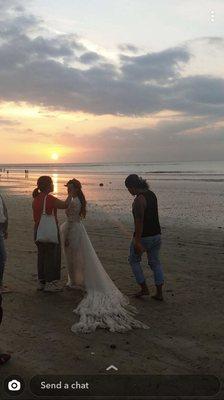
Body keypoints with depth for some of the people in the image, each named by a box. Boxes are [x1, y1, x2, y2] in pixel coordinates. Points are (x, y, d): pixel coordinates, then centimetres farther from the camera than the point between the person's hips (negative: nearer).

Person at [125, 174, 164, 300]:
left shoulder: (139, 199, -21)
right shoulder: (151, 194, 7)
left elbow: (139, 221, -25)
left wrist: (137, 242, -24)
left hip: (143, 236, -8)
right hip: (156, 234, 8)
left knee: (134, 260, 14)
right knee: (155, 262, 14)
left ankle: (144, 288, 16)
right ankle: (159, 293, 16)